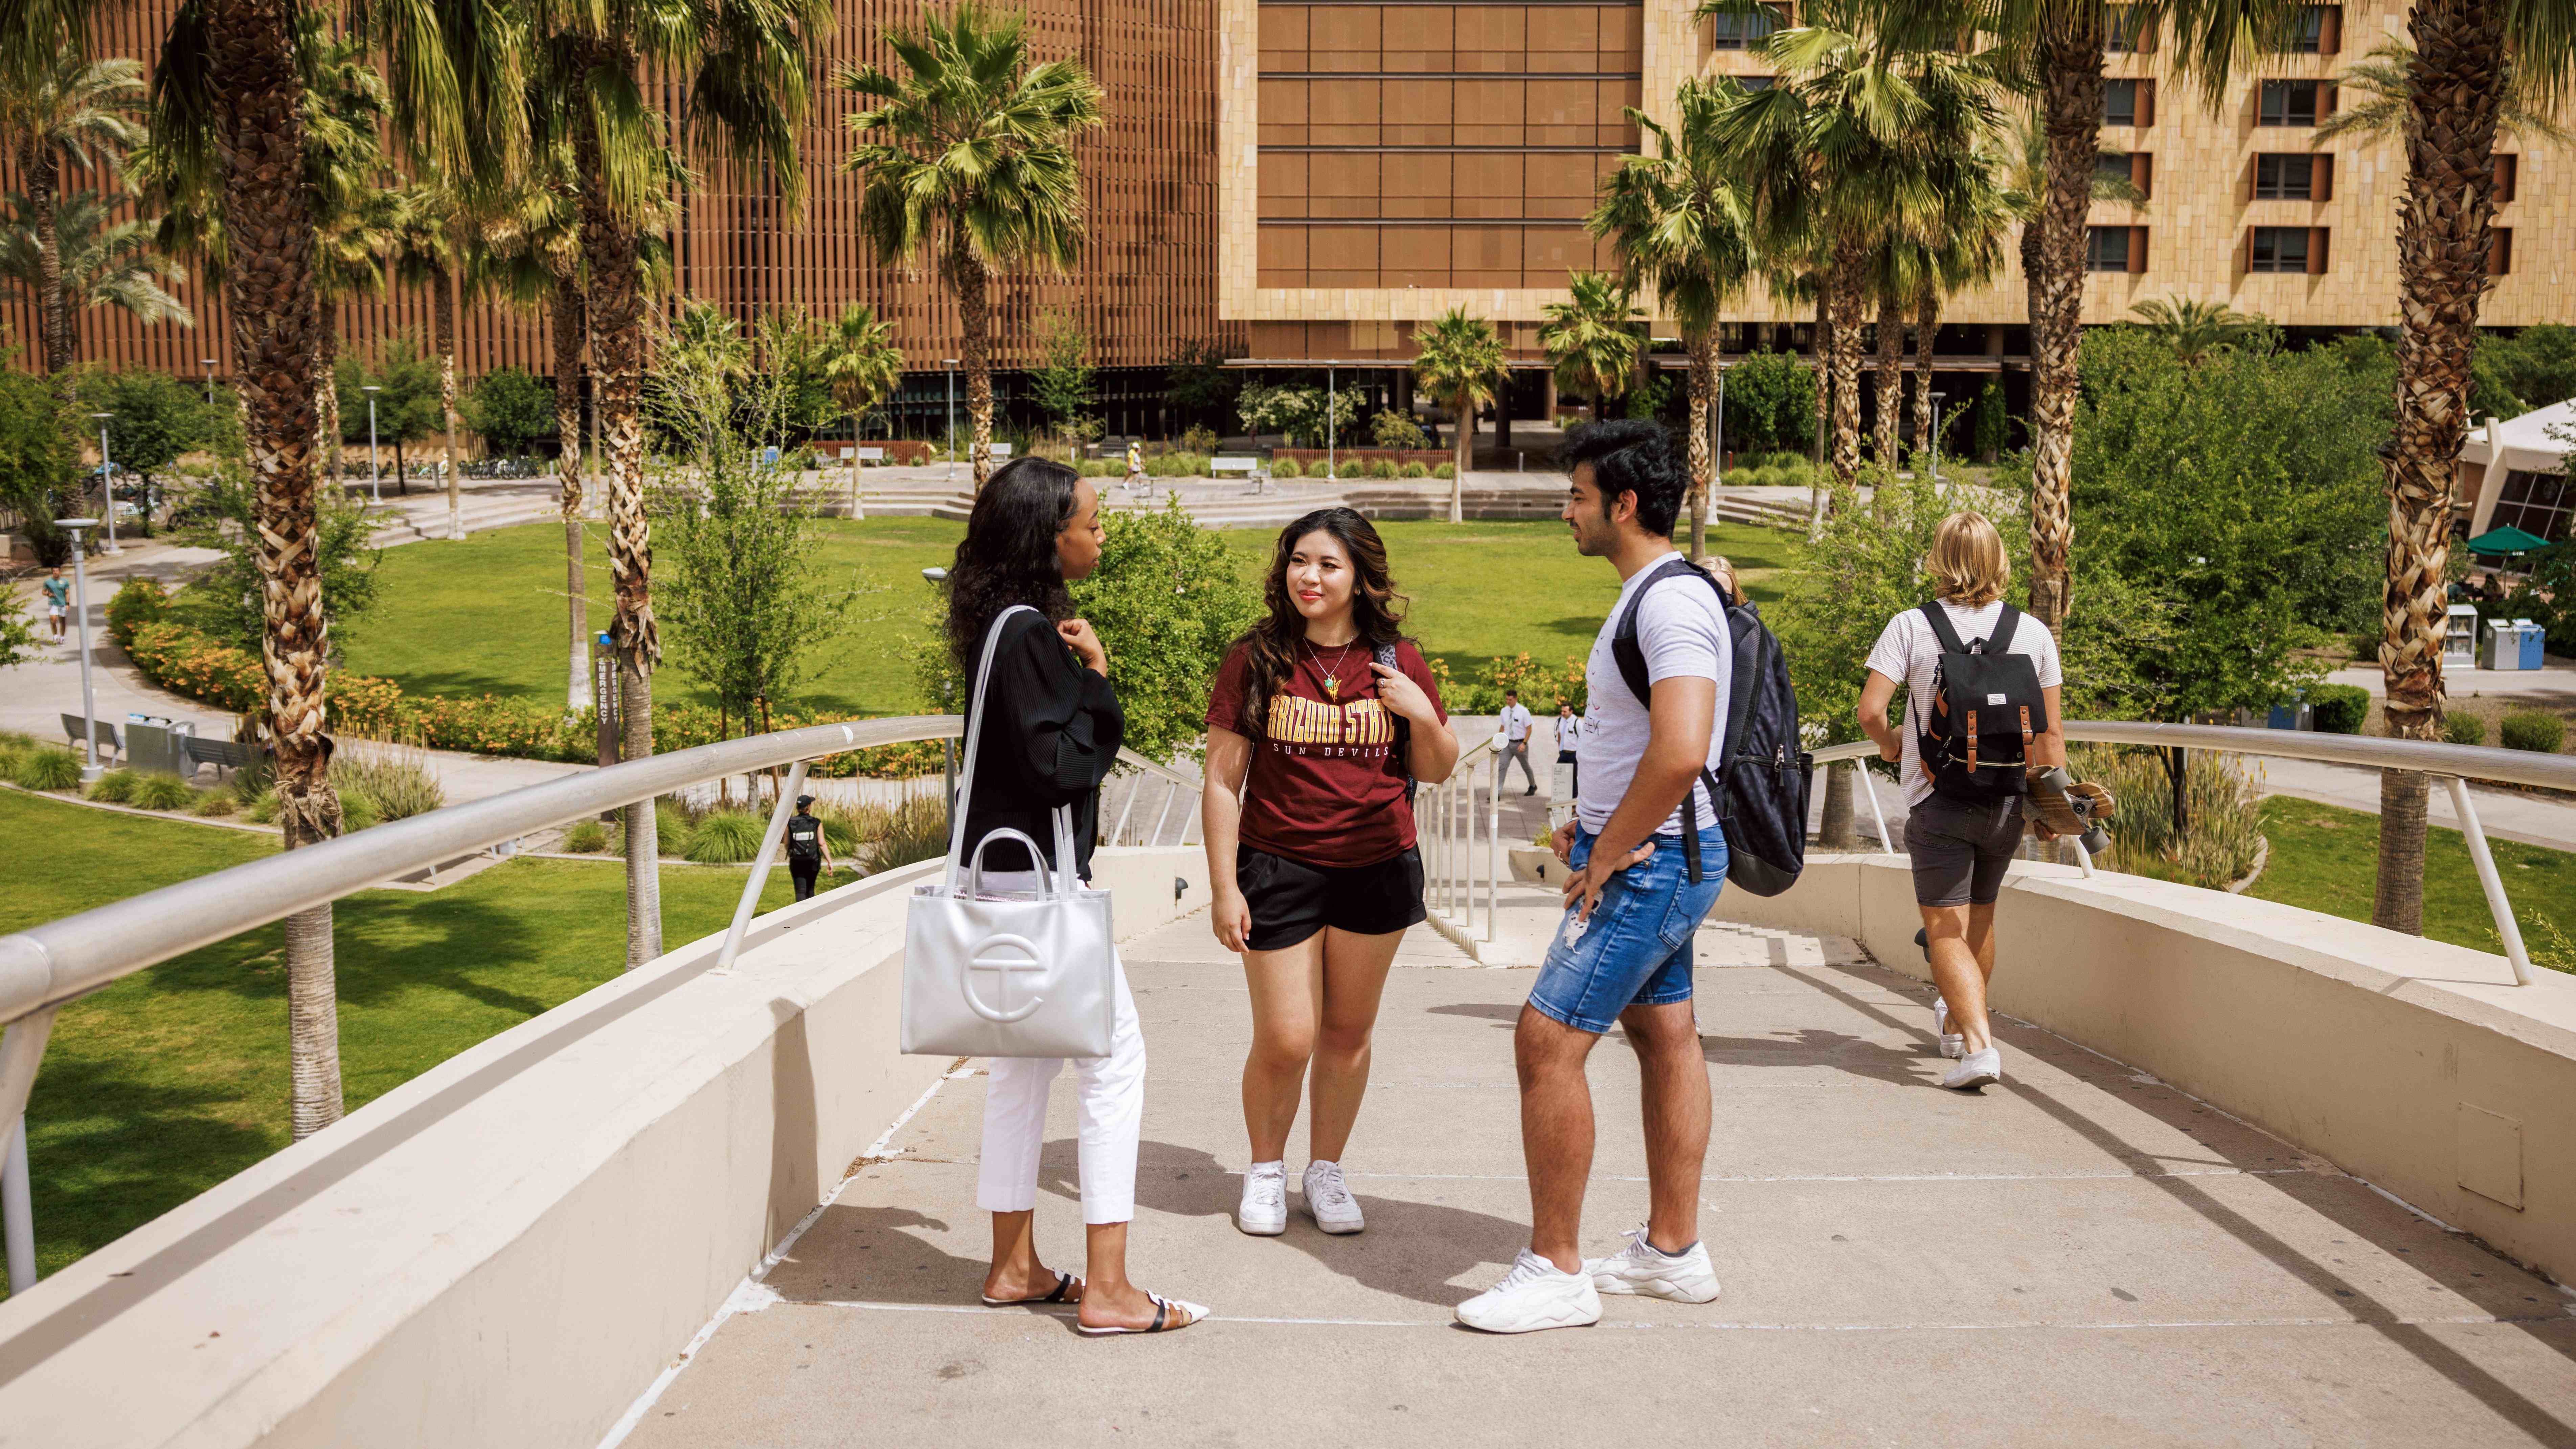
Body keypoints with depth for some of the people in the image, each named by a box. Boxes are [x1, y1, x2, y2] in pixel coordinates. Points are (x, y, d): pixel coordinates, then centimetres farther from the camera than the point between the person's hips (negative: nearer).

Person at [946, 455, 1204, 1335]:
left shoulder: (1012, 624, 13)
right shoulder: (1028, 633, -18)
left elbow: (1082, 745, 14)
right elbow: (1059, 763, -22)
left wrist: (1088, 677, -3)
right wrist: (1096, 681, -10)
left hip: (1007, 871, 10)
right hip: (1035, 873, -10)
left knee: (1028, 1059, 15)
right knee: (1114, 1057, -4)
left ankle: (1014, 1266, 24)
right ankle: (1106, 1290, 0)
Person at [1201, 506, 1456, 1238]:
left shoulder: (1398, 662, 2)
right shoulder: (1255, 660, -5)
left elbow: (1436, 771, 9)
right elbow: (1222, 781, -4)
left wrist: (1423, 715, -11)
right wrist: (1224, 887, -8)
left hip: (1378, 869, 2)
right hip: (1280, 869, -2)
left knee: (1348, 1032, 11)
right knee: (1285, 1039, -1)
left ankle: (1326, 1170, 31)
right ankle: (1265, 1169, 24)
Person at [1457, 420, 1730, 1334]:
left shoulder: (1673, 602, -21)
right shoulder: (1650, 592, 13)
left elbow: (1681, 752, -33)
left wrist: (1611, 853, -22)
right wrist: (1596, 822, 13)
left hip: (1649, 865, -11)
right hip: (1653, 853, 11)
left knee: (1548, 1041, -9)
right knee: (1664, 1035, 16)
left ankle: (1556, 1272, 1)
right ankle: (1674, 1251, 29)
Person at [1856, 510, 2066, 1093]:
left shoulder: (1911, 627, -7)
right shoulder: (2033, 632, 1)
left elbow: (1870, 708, -14)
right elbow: (2050, 731, 2)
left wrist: (1890, 743, 7)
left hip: (1938, 799, -4)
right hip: (2006, 798, 4)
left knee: (1945, 929, 0)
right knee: (1980, 918, 21)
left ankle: (1978, 1043, -17)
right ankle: (1957, 1022, 41)